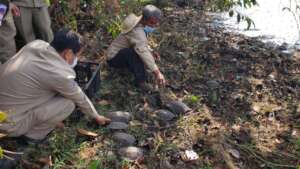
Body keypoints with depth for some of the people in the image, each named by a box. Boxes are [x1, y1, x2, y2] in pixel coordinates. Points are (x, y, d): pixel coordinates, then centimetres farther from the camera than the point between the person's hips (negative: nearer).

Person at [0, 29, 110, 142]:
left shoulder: (36, 44, -3)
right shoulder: (60, 74, -22)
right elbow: (80, 99, -4)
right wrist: (96, 117, 15)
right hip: (9, 122, -8)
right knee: (68, 103, -9)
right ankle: (33, 134, 7)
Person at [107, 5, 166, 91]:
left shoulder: (141, 25, -2)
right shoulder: (137, 31, -32)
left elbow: (141, 43, 14)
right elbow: (142, 50, -46)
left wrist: (151, 52, -6)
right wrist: (157, 72, -54)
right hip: (114, 58, -9)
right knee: (136, 52, -36)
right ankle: (140, 80, -24)